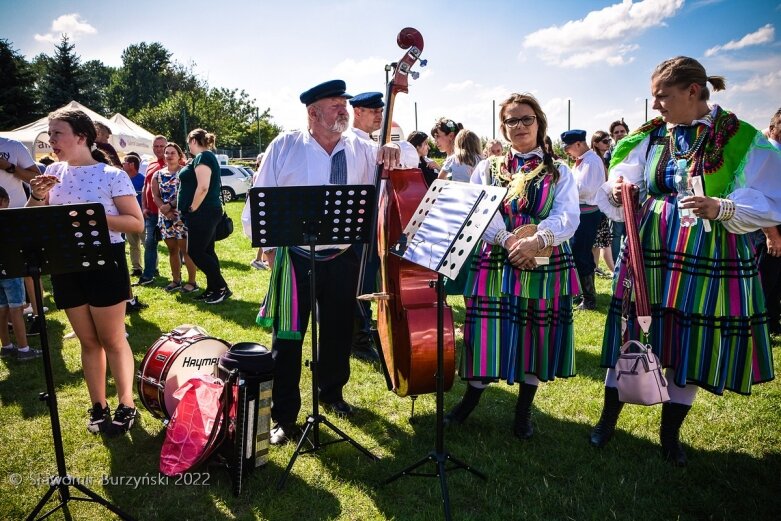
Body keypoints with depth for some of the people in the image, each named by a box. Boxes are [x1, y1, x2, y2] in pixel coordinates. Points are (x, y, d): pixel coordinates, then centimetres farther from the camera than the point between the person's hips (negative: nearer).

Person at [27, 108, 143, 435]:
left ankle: (126, 405, 19)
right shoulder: (54, 171, 7)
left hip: (104, 263, -5)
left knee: (112, 340, 4)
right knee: (88, 341, 14)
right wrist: (38, 198, -7)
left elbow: (137, 223, -11)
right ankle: (98, 406, 26)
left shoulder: (112, 175, -9)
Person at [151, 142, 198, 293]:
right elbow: (156, 196, 5)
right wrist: (165, 210, -11)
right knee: (172, 250, 12)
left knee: (186, 249, -4)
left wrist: (170, 206, -19)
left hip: (182, 216, -5)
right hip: (165, 217, 5)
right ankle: (176, 280, 21)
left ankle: (191, 281, 2)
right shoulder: (158, 175, 12)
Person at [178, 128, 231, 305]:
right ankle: (213, 289, 17)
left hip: (202, 214, -10)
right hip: (206, 213, 10)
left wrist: (192, 209, -16)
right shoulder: (208, 156, 18)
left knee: (195, 252, -6)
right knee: (206, 251, 11)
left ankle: (222, 288, -2)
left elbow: (203, 187, -24)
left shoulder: (202, 157, -13)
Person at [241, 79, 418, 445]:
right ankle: (284, 416, 19)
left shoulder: (359, 149, 4)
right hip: (295, 258, -2)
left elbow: (411, 158, 6)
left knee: (339, 332, 16)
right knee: (287, 338, 3)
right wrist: (269, 245, -3)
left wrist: (394, 149, -16)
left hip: (342, 259, 3)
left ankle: (331, 393, 41)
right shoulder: (285, 147, -1)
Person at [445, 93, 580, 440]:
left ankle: (524, 410, 24)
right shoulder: (487, 169, 10)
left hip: (545, 266, 1)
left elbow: (568, 217, -6)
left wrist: (536, 241, -25)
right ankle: (472, 398, 21)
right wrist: (508, 241, -20)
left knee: (536, 336, 7)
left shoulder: (559, 172, 8)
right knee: (489, 333, 0)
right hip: (495, 264, 0)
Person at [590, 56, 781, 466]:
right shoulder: (651, 138, 6)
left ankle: (670, 432, 28)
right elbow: (619, 181, 9)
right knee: (631, 333, 7)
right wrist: (618, 192, -14)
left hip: (709, 261, -2)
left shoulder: (744, 140, -5)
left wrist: (722, 208, -26)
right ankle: (608, 418, 25)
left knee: (692, 345, 7)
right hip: (648, 254, 3)